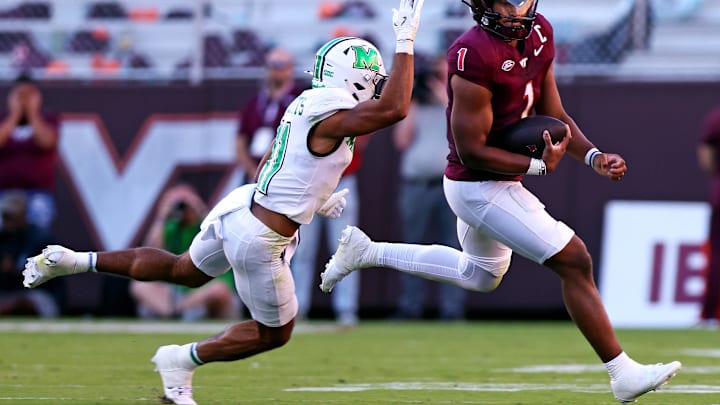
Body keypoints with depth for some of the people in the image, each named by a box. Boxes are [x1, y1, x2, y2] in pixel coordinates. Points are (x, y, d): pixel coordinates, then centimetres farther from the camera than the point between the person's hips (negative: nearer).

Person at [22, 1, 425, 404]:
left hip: (241, 204, 9)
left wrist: (312, 202, 16)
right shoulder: (332, 117, -22)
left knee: (185, 270, 32)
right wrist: (405, 42, -30)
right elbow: (394, 109, -34)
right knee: (274, 333, 12)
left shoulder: (306, 106, 8)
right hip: (258, 240, -9)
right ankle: (183, 360, 21)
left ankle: (74, 261, 30)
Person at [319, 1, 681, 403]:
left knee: (480, 275, 32)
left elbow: (554, 117, 7)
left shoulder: (539, 34, -2)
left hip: (497, 184, 10)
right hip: (480, 187, -10)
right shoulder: (476, 54, -28)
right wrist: (539, 166, -23)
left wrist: (594, 157, -8)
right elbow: (472, 150, -23)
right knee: (574, 261, -10)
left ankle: (365, 252, 39)